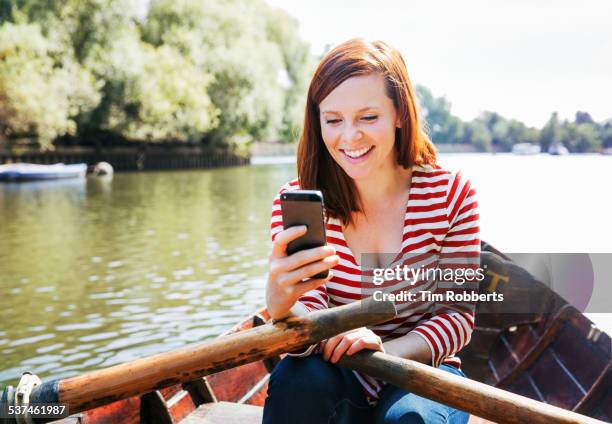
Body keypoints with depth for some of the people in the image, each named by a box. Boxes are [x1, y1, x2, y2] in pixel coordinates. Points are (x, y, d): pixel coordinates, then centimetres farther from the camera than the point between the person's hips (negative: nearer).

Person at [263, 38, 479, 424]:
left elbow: (459, 317, -7)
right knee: (299, 378, -31)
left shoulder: (452, 193, -10)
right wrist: (282, 308, -42)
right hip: (337, 380, 1)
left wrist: (384, 349, -26)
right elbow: (311, 319, -17)